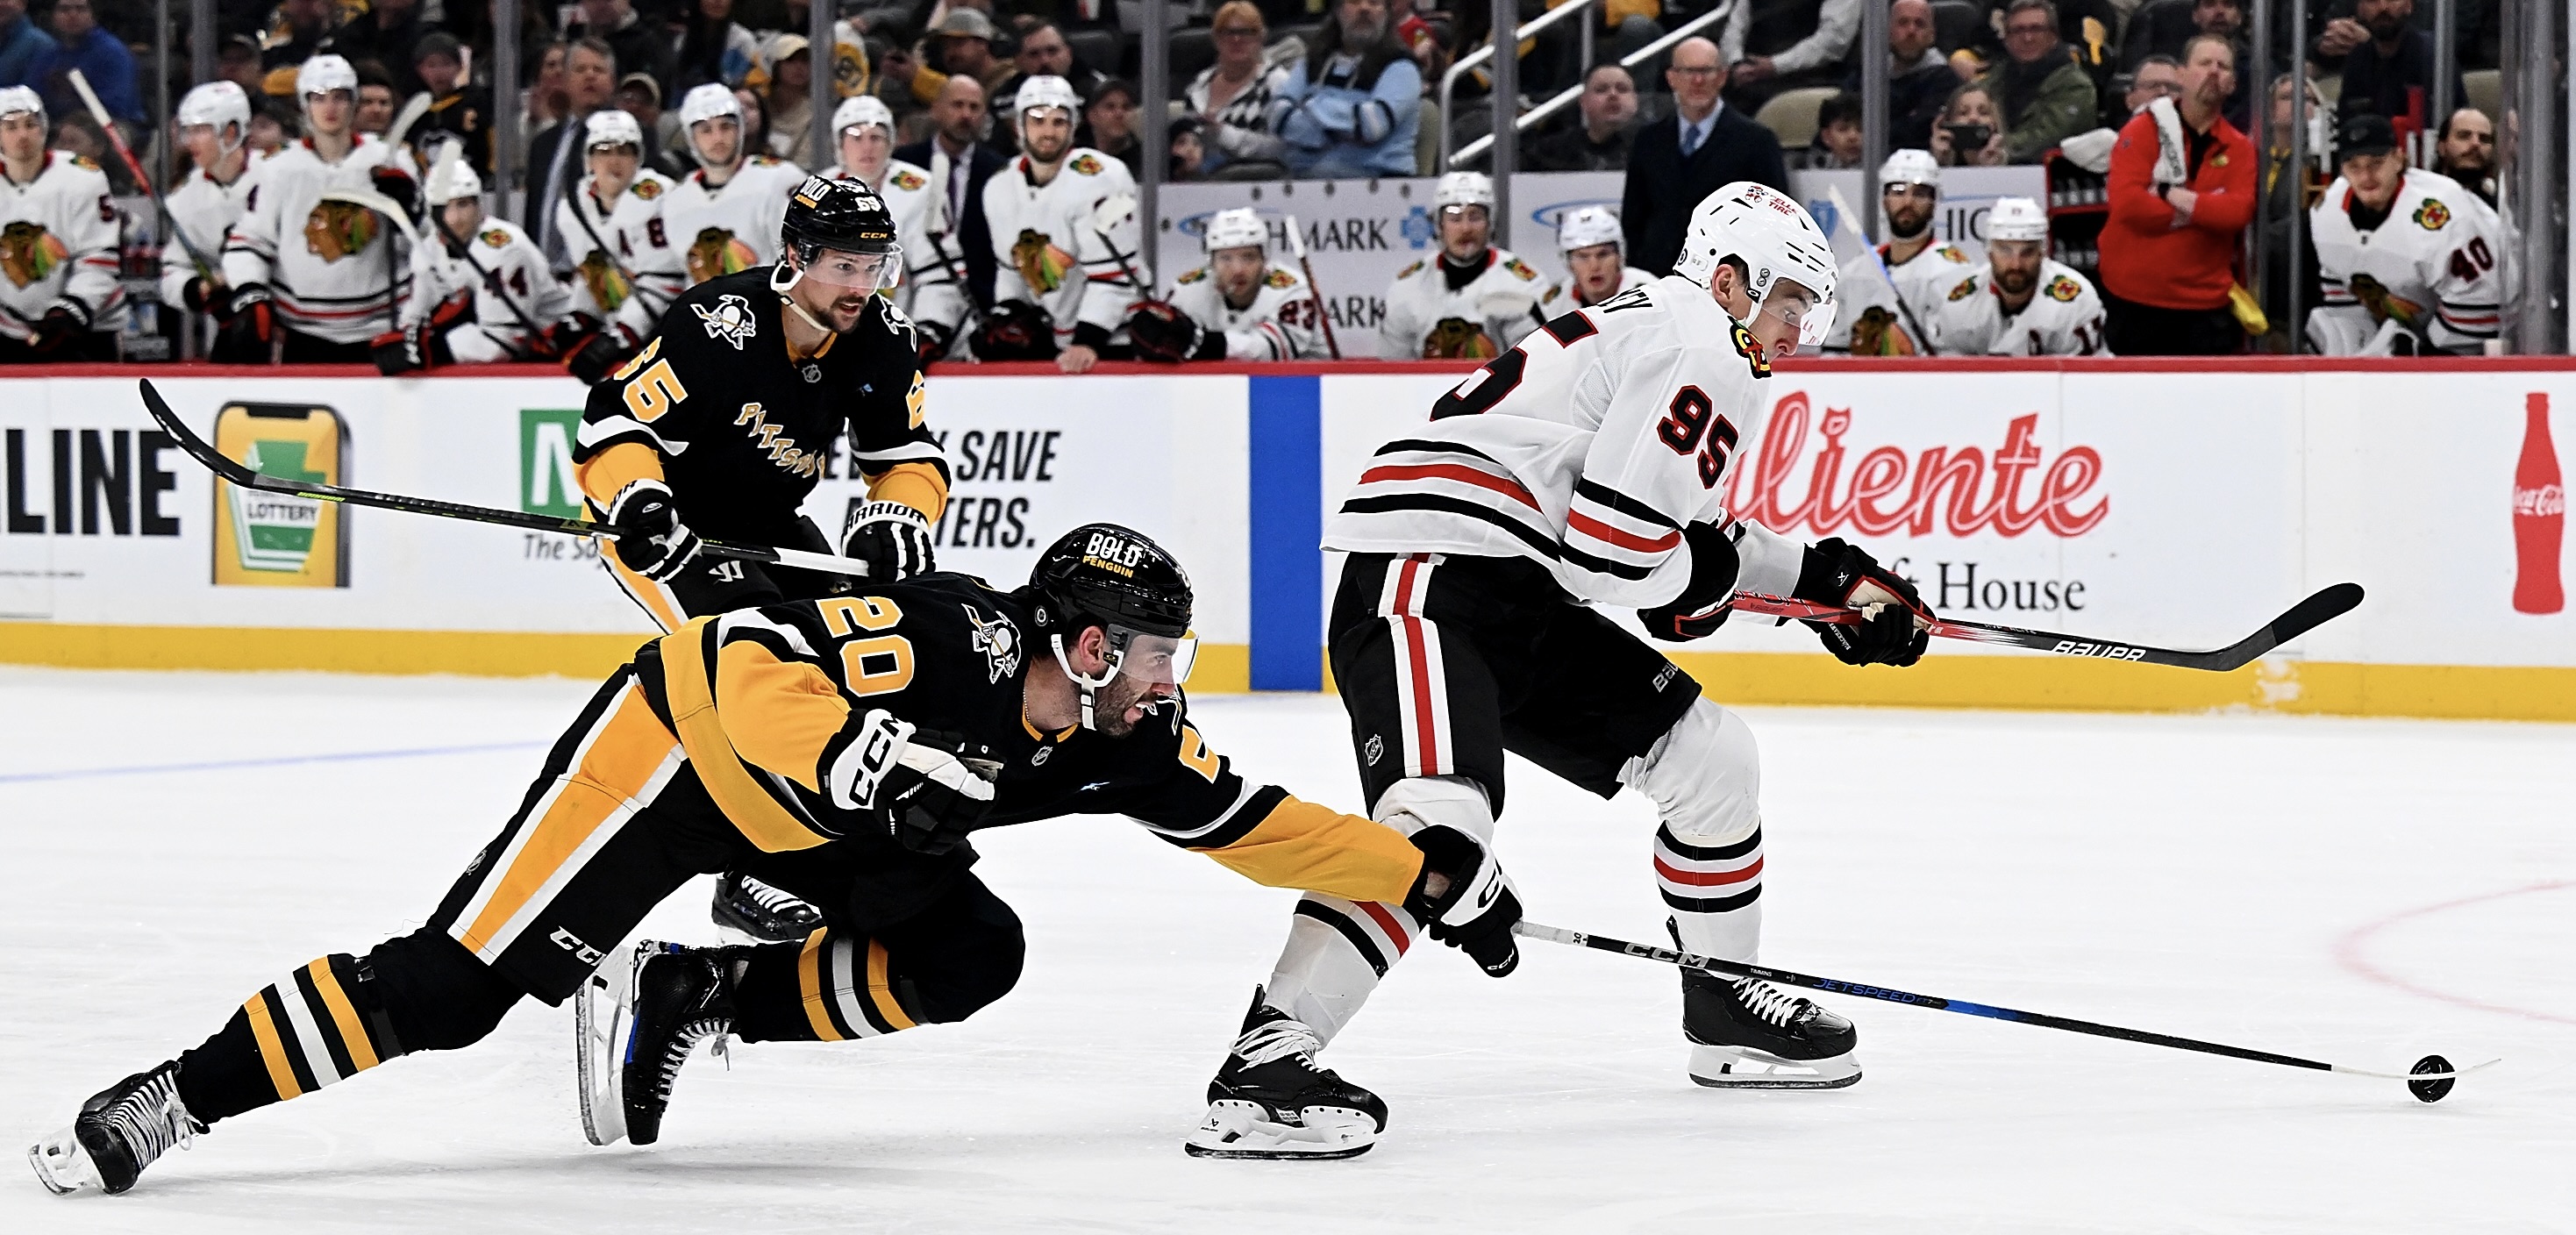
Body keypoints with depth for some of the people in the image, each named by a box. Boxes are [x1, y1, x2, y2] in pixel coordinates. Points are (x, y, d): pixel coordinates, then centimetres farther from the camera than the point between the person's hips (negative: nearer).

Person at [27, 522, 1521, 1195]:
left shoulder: (1117, 743, -8)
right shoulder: (945, 639, -31)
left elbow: (1256, 823, -1)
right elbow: (748, 665, -35)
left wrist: (1423, 872, -4)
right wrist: (852, 752, -47)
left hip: (814, 824, 8)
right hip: (681, 747, -8)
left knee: (966, 952, -15)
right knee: (461, 980, -17)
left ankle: (683, 1001, -2)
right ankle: (164, 1103, -11)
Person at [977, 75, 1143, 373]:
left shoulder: (1099, 178, -21)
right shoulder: (1000, 188, 3)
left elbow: (1111, 272, -25)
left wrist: (1089, 343, -30)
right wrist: (1007, 317, 2)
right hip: (1053, 332, 7)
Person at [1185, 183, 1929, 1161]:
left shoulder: (1666, 335, 25)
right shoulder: (1698, 345, -9)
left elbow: (1697, 537, 37)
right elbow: (1618, 547, -18)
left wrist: (1825, 577, 32)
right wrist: (1701, 575, 2)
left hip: (1524, 605, 11)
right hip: (1431, 577, -11)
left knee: (1709, 759, 17)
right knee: (1442, 818, -31)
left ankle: (1725, 1016, 33)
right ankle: (1263, 1066, -39)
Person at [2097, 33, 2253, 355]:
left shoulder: (2240, 149, 8)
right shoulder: (2143, 131, -2)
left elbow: (2239, 211, -9)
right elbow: (2126, 201, -17)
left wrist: (2174, 196, -17)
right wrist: (2205, 212, -11)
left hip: (2204, 306, 3)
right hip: (2132, 302, -2)